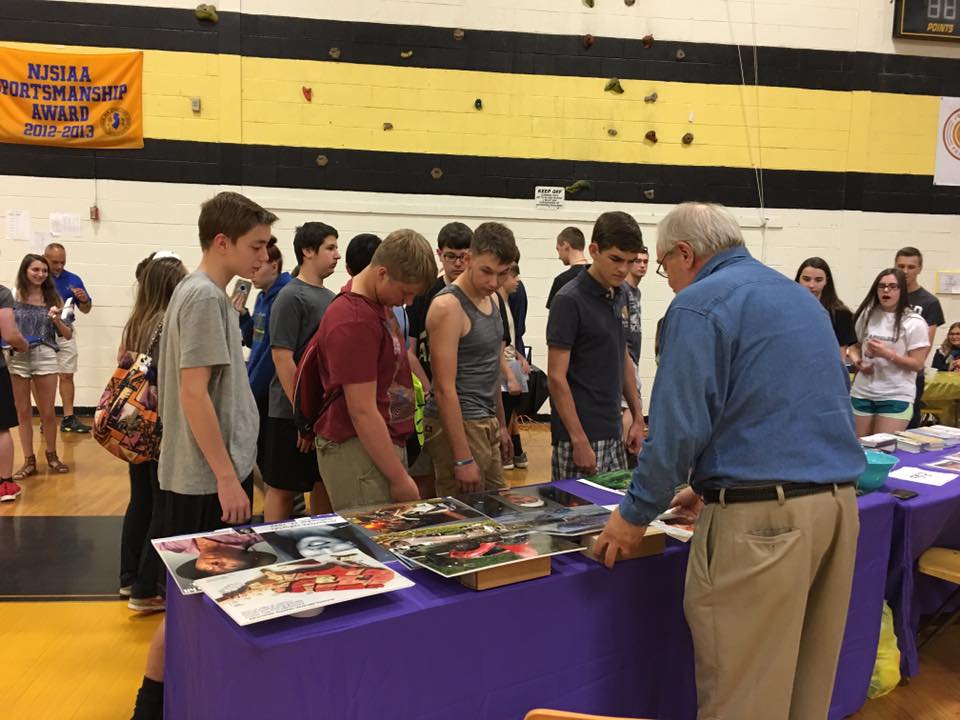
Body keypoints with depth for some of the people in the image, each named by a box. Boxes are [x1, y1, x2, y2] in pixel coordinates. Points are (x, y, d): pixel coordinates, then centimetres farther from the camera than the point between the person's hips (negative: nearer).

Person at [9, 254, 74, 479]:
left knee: (47, 412, 8)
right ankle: (29, 461, 19)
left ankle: (52, 455, 26)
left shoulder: (53, 298, 3)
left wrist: (57, 320, -13)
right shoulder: (13, 296, 0)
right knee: (23, 412, 8)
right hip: (17, 358, 0)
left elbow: (68, 335, 4)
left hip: (45, 357, 0)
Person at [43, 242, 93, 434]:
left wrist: (84, 300, -15)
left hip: (65, 333, 2)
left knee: (67, 375, 4)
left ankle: (68, 418, 10)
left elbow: (85, 310, 8)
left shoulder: (73, 280, 2)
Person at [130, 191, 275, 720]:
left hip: (219, 469, 10)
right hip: (206, 477, -10)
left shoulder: (209, 294, 11)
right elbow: (193, 393, -22)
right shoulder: (202, 297, -18)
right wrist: (226, 477, -21)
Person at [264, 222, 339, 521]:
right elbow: (282, 358, -16)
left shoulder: (330, 297, 11)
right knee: (283, 487, 4)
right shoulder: (291, 297, -11)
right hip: (294, 413, -7)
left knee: (324, 484, 15)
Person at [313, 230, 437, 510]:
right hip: (360, 452, -9)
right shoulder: (354, 322, -21)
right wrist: (400, 478, -19)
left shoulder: (380, 303, 8)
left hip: (385, 444, 9)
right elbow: (363, 411, -22)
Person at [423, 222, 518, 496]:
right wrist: (463, 459, -21)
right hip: (458, 425, -8)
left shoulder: (491, 300, 10)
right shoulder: (448, 306, -17)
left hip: (486, 425, 9)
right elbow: (445, 388, -20)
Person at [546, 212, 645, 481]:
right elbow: (556, 376, -16)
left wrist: (637, 417, 14)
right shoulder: (569, 300, -15)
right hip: (581, 437, -8)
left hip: (613, 435, 8)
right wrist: (579, 441, -18)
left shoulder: (620, 295, 9)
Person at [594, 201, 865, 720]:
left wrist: (635, 515, -3)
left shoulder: (698, 304, -8)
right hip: (838, 502, 9)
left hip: (762, 518, -9)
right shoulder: (801, 297, 19)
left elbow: (679, 425, -15)